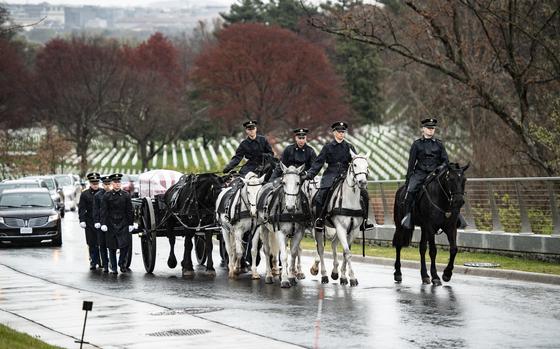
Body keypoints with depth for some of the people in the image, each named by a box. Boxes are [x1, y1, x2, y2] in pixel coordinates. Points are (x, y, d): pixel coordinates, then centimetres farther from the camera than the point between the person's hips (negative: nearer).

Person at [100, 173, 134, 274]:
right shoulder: (107, 196, 1)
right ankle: (113, 267, 11)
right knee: (112, 247, 3)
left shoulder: (126, 195, 4)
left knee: (125, 244, -8)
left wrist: (131, 224, 2)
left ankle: (122, 264, 10)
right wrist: (103, 224, -9)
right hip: (111, 224, -1)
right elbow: (103, 211, -1)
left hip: (123, 224, 1)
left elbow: (129, 211, 6)